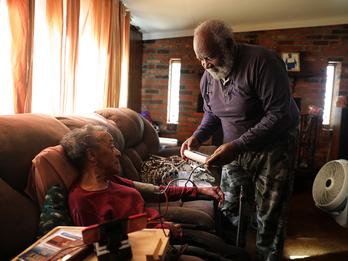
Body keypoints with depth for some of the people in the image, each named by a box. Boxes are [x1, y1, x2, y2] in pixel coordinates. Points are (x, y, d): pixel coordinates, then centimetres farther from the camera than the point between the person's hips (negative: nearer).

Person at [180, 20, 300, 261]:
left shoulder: (262, 61, -23)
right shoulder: (208, 78, -1)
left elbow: (279, 115, -27)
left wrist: (237, 146, -33)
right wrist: (198, 137, -6)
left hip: (273, 148, -5)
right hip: (236, 149, 6)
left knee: (269, 218, 4)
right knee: (230, 211, 10)